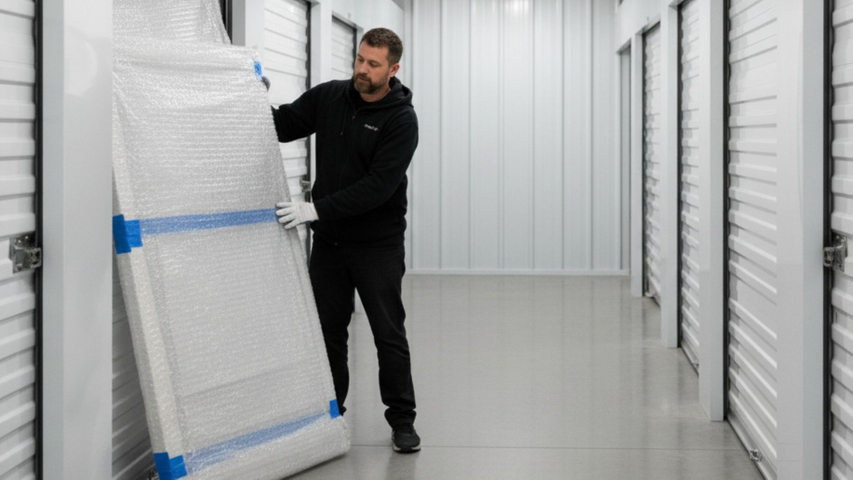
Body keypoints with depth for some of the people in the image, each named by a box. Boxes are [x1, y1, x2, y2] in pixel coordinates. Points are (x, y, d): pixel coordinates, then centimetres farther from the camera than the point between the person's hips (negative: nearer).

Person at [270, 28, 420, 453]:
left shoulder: (401, 119, -15)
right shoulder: (328, 97, 1)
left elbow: (379, 186, -23)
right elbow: (281, 126, 7)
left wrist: (317, 209, -27)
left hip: (378, 244, -4)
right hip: (328, 241, 5)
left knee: (389, 333, 1)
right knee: (327, 331, 10)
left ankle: (402, 419, 13)